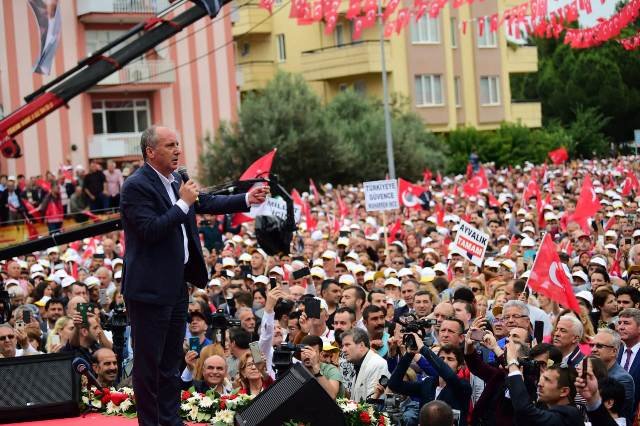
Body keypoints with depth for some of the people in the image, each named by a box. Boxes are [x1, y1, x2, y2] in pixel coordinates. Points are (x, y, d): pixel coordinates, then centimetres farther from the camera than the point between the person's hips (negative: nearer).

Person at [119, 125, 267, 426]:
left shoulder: (176, 181, 10)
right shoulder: (136, 186, -16)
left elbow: (207, 204, 19)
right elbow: (151, 230, -24)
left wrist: (247, 200, 12)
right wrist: (183, 203, -19)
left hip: (176, 285, 9)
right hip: (150, 288, -9)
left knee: (171, 359, 16)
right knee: (148, 361, 1)